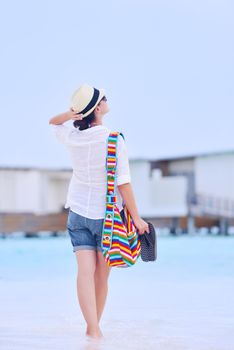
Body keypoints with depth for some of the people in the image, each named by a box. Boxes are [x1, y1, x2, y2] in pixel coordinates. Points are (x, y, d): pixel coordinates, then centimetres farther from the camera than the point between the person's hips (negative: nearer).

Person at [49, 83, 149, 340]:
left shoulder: (72, 137, -2)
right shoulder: (114, 140, -15)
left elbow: (52, 122, 21)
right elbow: (123, 183, -16)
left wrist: (70, 114, -1)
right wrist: (136, 217, -9)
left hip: (78, 212, 3)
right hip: (107, 214, -3)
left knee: (85, 272, -6)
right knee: (102, 276, 10)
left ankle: (93, 330, -17)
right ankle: (94, 327, 21)